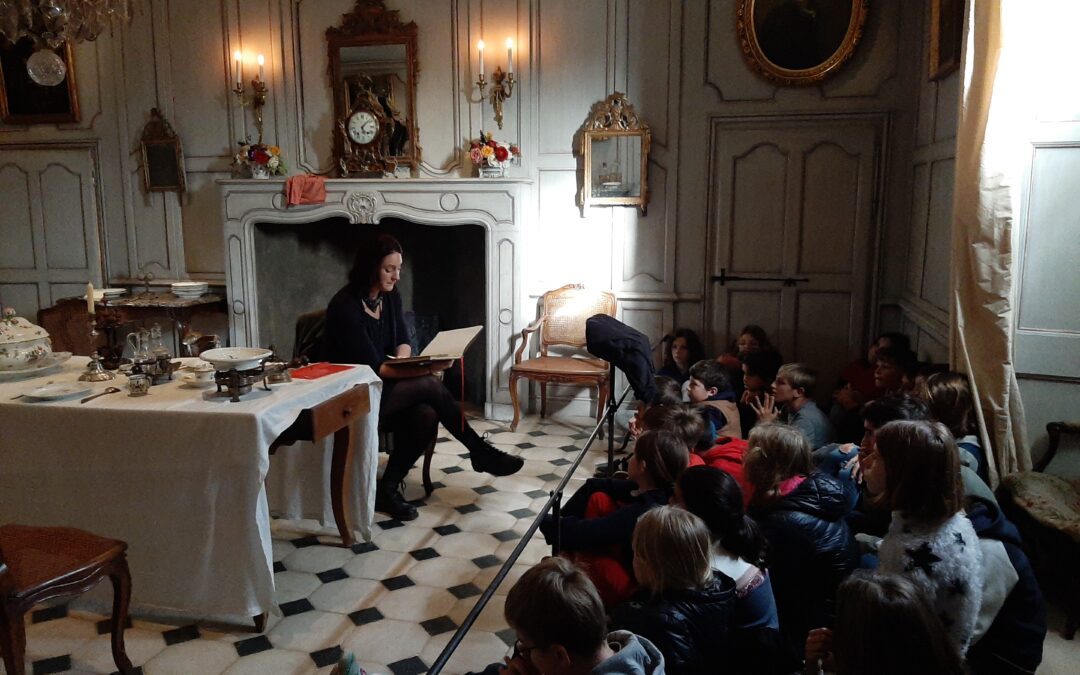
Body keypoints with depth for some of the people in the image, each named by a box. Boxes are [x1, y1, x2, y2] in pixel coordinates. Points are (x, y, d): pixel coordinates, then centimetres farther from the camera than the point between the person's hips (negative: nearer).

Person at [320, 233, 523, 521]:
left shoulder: (390, 296, 4)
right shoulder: (345, 306, -21)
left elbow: (402, 342, 10)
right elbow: (373, 368, -24)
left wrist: (404, 359, -14)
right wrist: (426, 369, -33)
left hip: (384, 389, 7)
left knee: (426, 415, -25)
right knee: (430, 386, -24)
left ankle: (387, 488, -8)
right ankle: (482, 454, -7)